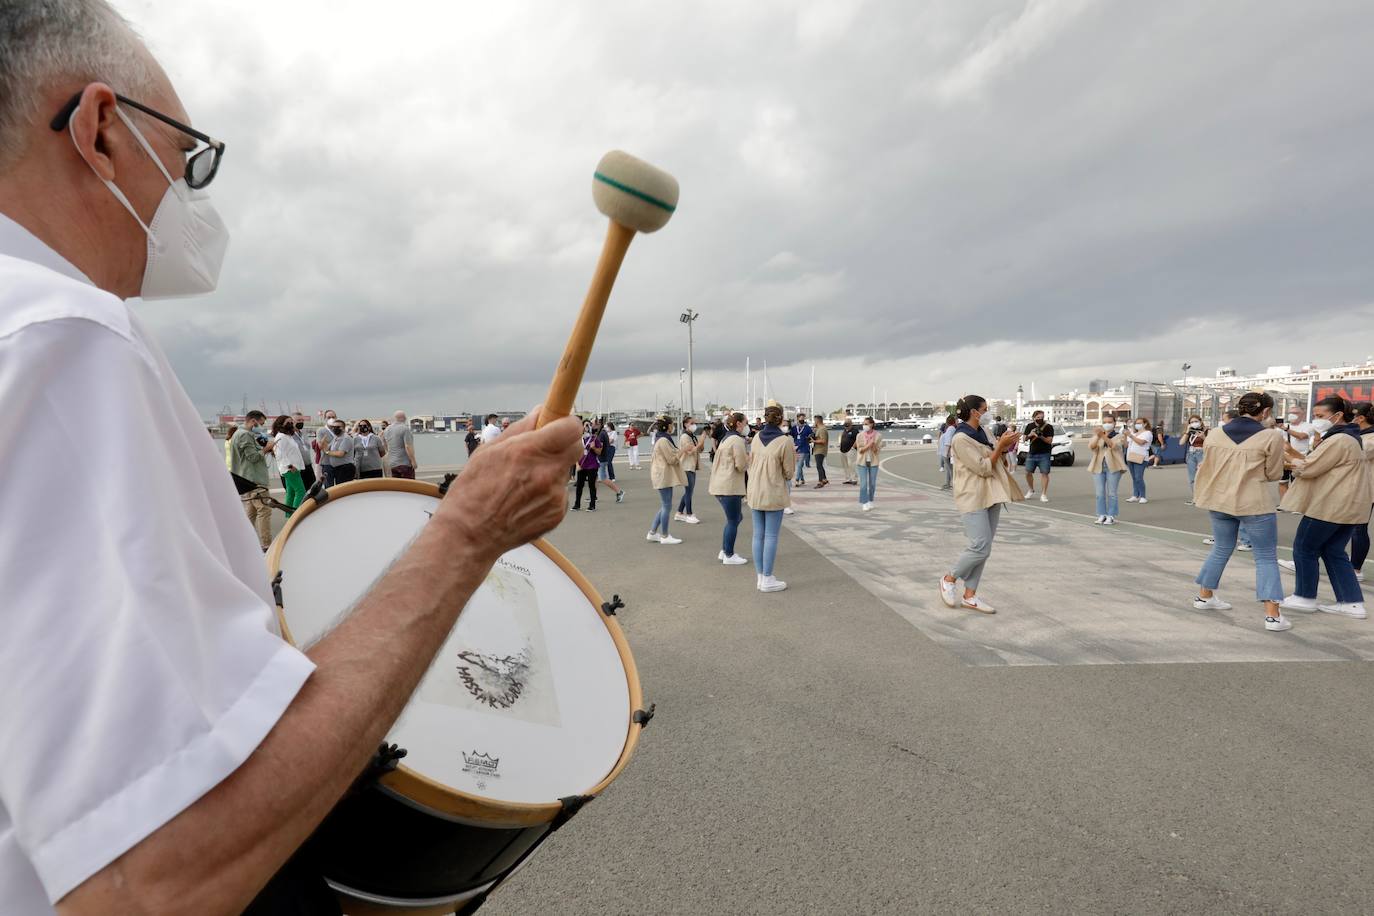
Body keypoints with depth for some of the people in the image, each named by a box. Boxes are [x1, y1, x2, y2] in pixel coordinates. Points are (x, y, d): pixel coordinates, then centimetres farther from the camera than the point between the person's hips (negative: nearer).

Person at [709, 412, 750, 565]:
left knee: (735, 518, 19)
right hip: (729, 486, -10)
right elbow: (741, 466, -16)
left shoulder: (727, 438, 17)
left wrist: (745, 456, 12)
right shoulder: (737, 440, -14)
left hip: (720, 485, 10)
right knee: (733, 521, 2)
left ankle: (724, 551, 24)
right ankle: (729, 556, 11)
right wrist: (749, 456, 2)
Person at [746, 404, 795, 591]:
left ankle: (761, 577, 19)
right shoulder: (785, 441, -14)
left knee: (758, 535, 11)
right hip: (773, 493, -6)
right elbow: (788, 472, -6)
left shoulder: (757, 438, 3)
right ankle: (767, 580, 6)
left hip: (754, 492, 6)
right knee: (771, 536, 1)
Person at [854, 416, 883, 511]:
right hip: (862, 461, -1)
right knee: (863, 483, -6)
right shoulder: (860, 435, -5)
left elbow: (878, 450, -4)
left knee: (872, 484, 8)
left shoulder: (878, 435, -5)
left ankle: (870, 502, 24)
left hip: (873, 462, 1)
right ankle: (864, 503, -1)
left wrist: (873, 446, -25)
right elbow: (860, 450, -6)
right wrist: (868, 445, -22)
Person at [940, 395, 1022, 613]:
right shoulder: (961, 439, -15)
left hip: (991, 496, 8)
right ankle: (949, 579, 10)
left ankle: (969, 596, 13)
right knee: (980, 548, -12)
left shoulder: (983, 432, 10)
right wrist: (1001, 445, -17)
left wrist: (1006, 446, 1)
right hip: (973, 498, -8)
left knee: (983, 549, 7)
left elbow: (995, 459, 17)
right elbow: (983, 468, -17)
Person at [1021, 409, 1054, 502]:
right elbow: (1025, 439, 10)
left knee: (1044, 473, -7)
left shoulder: (1048, 427, -4)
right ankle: (1031, 490, 26)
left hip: (1044, 454, -4)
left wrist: (1041, 436, -26)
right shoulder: (1030, 426, 8)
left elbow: (1050, 441, -10)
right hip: (1031, 453, 4)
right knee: (1028, 472, 4)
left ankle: (1043, 494, -4)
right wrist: (1030, 435, -11)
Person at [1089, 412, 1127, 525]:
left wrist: (1103, 435, -33)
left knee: (1111, 493, -1)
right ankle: (1102, 515, 10)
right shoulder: (1096, 436, 12)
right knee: (1100, 493, 3)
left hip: (1113, 467, -3)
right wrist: (1097, 436, -25)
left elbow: (1114, 445, -18)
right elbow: (1091, 446, -7)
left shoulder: (1118, 436, 4)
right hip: (1098, 467, 3)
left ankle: (1111, 516, 5)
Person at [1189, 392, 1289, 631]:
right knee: (1266, 557, 5)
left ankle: (1204, 596, 30)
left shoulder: (1214, 434, 1)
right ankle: (1273, 615, 0)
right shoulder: (1272, 436, -10)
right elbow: (1273, 474, -1)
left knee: (1221, 550, 21)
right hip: (1255, 503, -4)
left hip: (1218, 501, 4)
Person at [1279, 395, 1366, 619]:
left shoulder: (1338, 440, -18)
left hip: (1330, 506, -10)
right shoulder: (1349, 438, 18)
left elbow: (1308, 468, -18)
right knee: (1334, 552, 13)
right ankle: (1353, 603, 13)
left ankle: (1305, 598, 11)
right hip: (1348, 507, 10)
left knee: (1304, 548, 2)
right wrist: (1297, 458, 5)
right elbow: (1323, 467, 18)